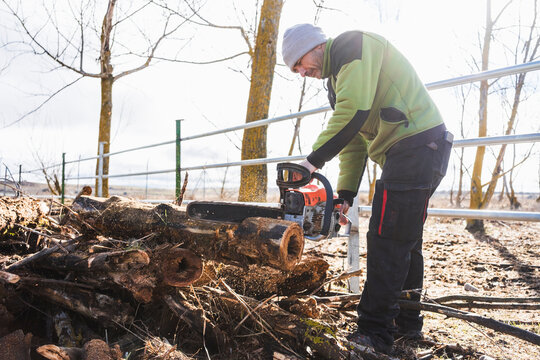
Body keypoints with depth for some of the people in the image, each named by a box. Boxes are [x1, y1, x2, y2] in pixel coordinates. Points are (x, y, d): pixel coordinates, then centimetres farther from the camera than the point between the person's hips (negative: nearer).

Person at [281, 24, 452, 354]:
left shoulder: (353, 44, -7)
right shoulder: (338, 79, 22)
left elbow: (355, 110, -24)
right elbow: (354, 142, 18)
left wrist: (314, 160, -18)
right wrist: (345, 196, 11)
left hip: (417, 146, -10)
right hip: (404, 154, 10)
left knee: (386, 241, -10)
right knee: (405, 241, 14)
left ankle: (374, 334, -3)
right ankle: (407, 324, 26)